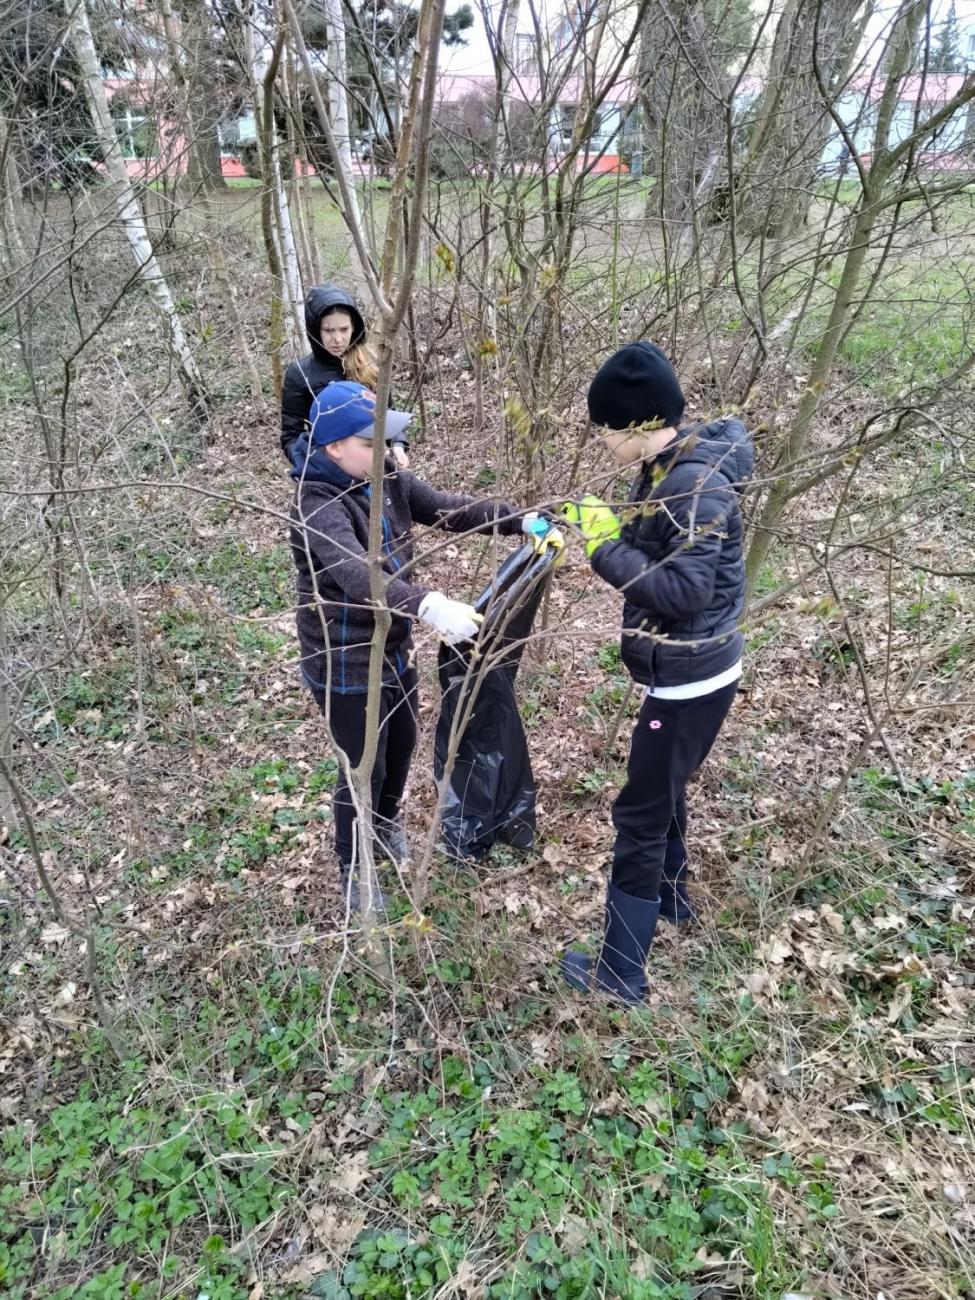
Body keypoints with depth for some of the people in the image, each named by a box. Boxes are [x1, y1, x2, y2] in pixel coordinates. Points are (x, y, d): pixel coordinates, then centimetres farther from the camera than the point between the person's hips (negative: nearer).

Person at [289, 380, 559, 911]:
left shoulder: (386, 477, -3)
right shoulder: (316, 506, -28)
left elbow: (449, 508, -4)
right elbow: (356, 574, -44)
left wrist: (522, 520, -15)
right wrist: (428, 605, -58)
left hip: (394, 647, 8)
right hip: (345, 663, -8)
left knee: (402, 744, 25)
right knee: (364, 767, 7)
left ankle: (387, 827, 54)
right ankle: (353, 868, 34)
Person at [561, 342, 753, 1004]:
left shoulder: (698, 485, -25)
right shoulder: (663, 470, 5)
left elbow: (683, 590, -30)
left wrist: (605, 552, -23)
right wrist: (608, 525, -1)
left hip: (690, 680, -10)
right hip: (683, 671, 10)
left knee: (640, 813, 0)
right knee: (664, 791, 26)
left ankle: (621, 973, 14)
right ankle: (671, 895, 51)